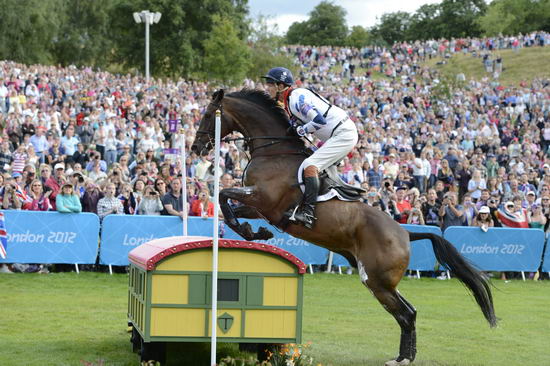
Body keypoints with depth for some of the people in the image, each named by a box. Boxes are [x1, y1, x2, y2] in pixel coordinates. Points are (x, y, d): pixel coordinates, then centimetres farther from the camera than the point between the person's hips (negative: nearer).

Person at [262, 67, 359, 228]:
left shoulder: (296, 98, -17)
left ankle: (308, 212, -28)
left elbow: (319, 120, -26)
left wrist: (301, 130, -14)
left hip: (344, 134, -11)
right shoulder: (289, 100, 14)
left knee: (310, 165, -20)